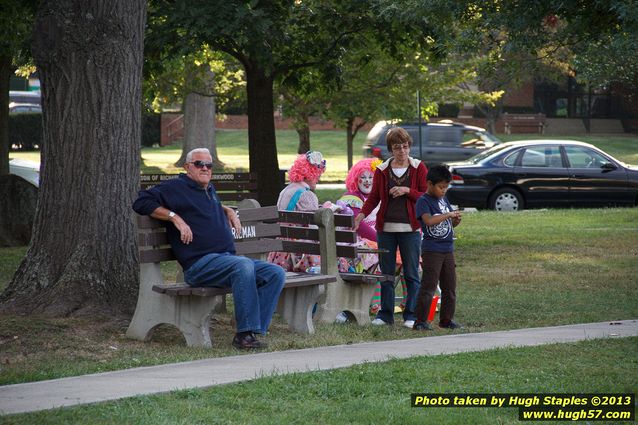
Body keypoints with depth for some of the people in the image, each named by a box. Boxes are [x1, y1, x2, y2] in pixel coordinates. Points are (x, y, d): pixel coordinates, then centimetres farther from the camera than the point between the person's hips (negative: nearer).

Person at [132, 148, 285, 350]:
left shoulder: (209, 191, 26)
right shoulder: (175, 188, 3)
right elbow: (141, 202, -7)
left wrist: (228, 211, 27)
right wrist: (175, 217, -13)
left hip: (227, 259, 9)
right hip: (200, 264, -9)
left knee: (276, 273, -10)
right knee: (244, 265, -37)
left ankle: (252, 331, -17)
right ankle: (244, 334, -35)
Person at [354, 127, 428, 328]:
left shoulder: (419, 168, 2)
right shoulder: (382, 170, 7)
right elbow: (374, 197, 7)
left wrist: (407, 191, -14)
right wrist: (362, 214, -10)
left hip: (410, 228, -2)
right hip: (386, 228, 2)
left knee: (411, 273, 0)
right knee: (386, 272, 6)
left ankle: (411, 315, 6)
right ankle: (385, 314, 13)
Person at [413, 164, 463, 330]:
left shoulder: (444, 199, 13)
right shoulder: (423, 201, -9)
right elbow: (429, 220, -25)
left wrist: (456, 220, -2)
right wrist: (448, 214, -24)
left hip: (448, 249, 7)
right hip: (432, 250, -7)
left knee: (450, 286, 10)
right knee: (428, 286, -7)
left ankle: (447, 319, 19)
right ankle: (421, 321, -2)